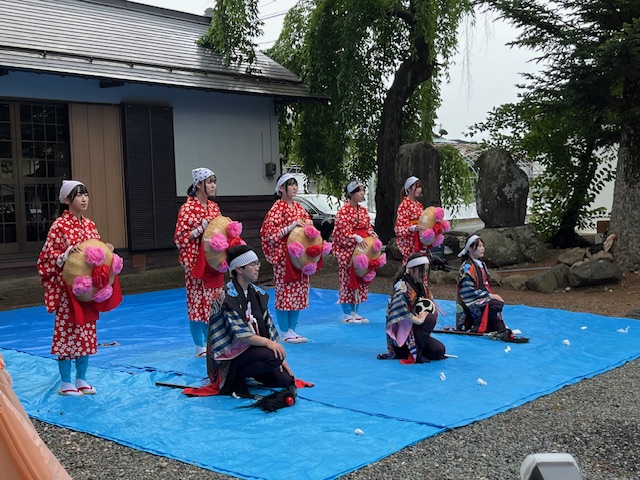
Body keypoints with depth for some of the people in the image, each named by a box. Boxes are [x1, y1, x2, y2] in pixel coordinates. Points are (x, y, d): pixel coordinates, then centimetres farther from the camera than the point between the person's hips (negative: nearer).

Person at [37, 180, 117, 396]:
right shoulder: (59, 225, -10)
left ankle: (81, 378, 22)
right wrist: (67, 254, -26)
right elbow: (48, 256, -11)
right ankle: (65, 382, 11)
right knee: (67, 331, 0)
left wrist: (106, 251, -3)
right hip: (66, 287, -6)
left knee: (87, 331, 10)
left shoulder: (90, 225, 8)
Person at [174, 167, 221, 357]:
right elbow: (180, 238, -13)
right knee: (197, 301, -1)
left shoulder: (214, 207, 11)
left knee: (213, 301, 9)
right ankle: (200, 346, 8)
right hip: (195, 261, -7)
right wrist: (201, 229, -21)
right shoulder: (188, 208, -10)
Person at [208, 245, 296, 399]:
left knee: (286, 379, -5)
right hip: (231, 352, -8)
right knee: (274, 357, -30)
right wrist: (267, 342, -32)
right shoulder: (227, 296, -16)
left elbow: (268, 327, 8)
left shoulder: (257, 293, 8)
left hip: (253, 348, 8)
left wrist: (281, 359, 1)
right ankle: (233, 379, -12)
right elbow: (240, 334, -23)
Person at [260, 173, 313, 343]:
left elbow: (307, 220, 24)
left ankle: (292, 329, 18)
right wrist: (292, 226, -22)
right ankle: (284, 332, 6)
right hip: (283, 255, -7)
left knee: (299, 292, 9)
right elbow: (271, 233, -16)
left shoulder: (298, 207, 11)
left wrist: (307, 223, 1)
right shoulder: (277, 208, -9)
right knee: (284, 291, -2)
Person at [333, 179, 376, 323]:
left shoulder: (363, 210, 12)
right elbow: (344, 231, -16)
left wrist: (372, 234, -6)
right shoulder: (343, 211, -10)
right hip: (347, 249, -8)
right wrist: (357, 238, -29)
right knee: (347, 279, -3)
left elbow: (368, 227, 14)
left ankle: (354, 312, 18)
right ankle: (346, 314, 4)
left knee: (361, 279, 9)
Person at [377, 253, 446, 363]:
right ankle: (415, 353, -21)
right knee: (430, 318, -26)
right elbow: (401, 312, -33)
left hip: (415, 330, 8)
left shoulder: (421, 286, 8)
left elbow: (431, 306, 16)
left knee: (440, 351, -6)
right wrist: (419, 320, -23)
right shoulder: (402, 288, -18)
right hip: (400, 333, -8)